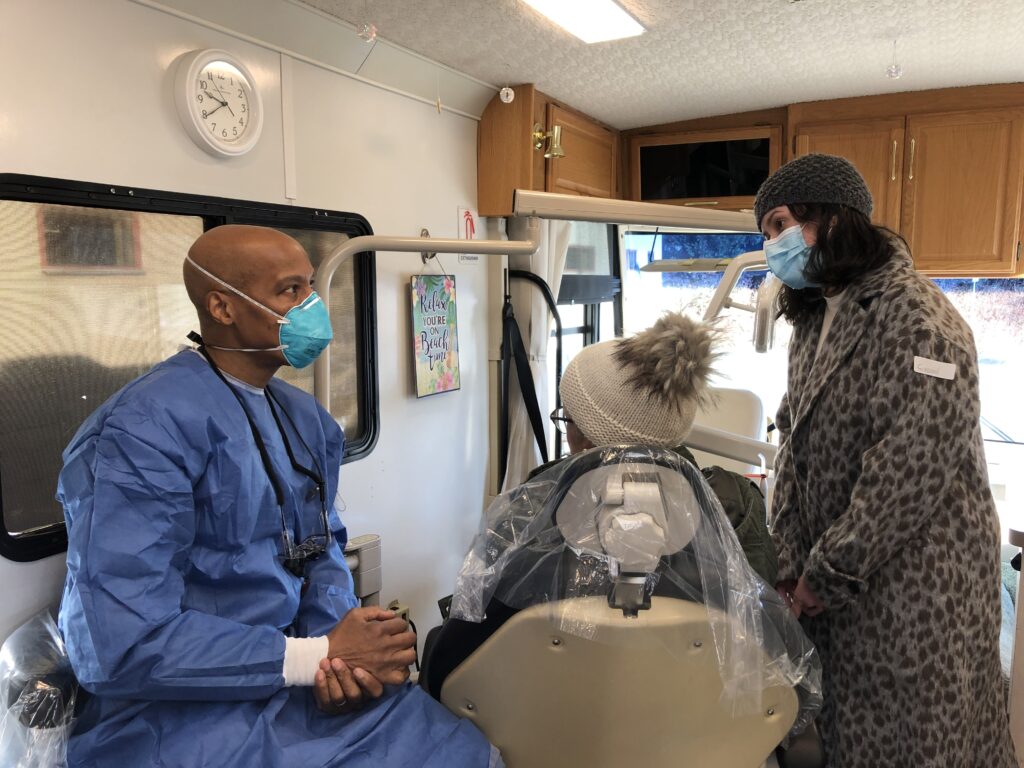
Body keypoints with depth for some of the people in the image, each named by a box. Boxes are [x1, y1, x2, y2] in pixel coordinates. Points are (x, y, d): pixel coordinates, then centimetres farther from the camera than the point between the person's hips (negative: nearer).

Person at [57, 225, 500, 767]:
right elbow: (123, 648, -24)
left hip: (289, 680, 7)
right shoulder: (145, 428, -20)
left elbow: (320, 545, 8)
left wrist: (340, 648, -12)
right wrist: (320, 655, -20)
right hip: (185, 713, -7)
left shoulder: (307, 419, 5)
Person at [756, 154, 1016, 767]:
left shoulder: (913, 318, -17)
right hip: (837, 592, 8)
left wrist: (826, 575, -15)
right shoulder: (815, 322, 11)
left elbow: (912, 469, -23)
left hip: (916, 595, -7)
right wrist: (791, 568, 3)